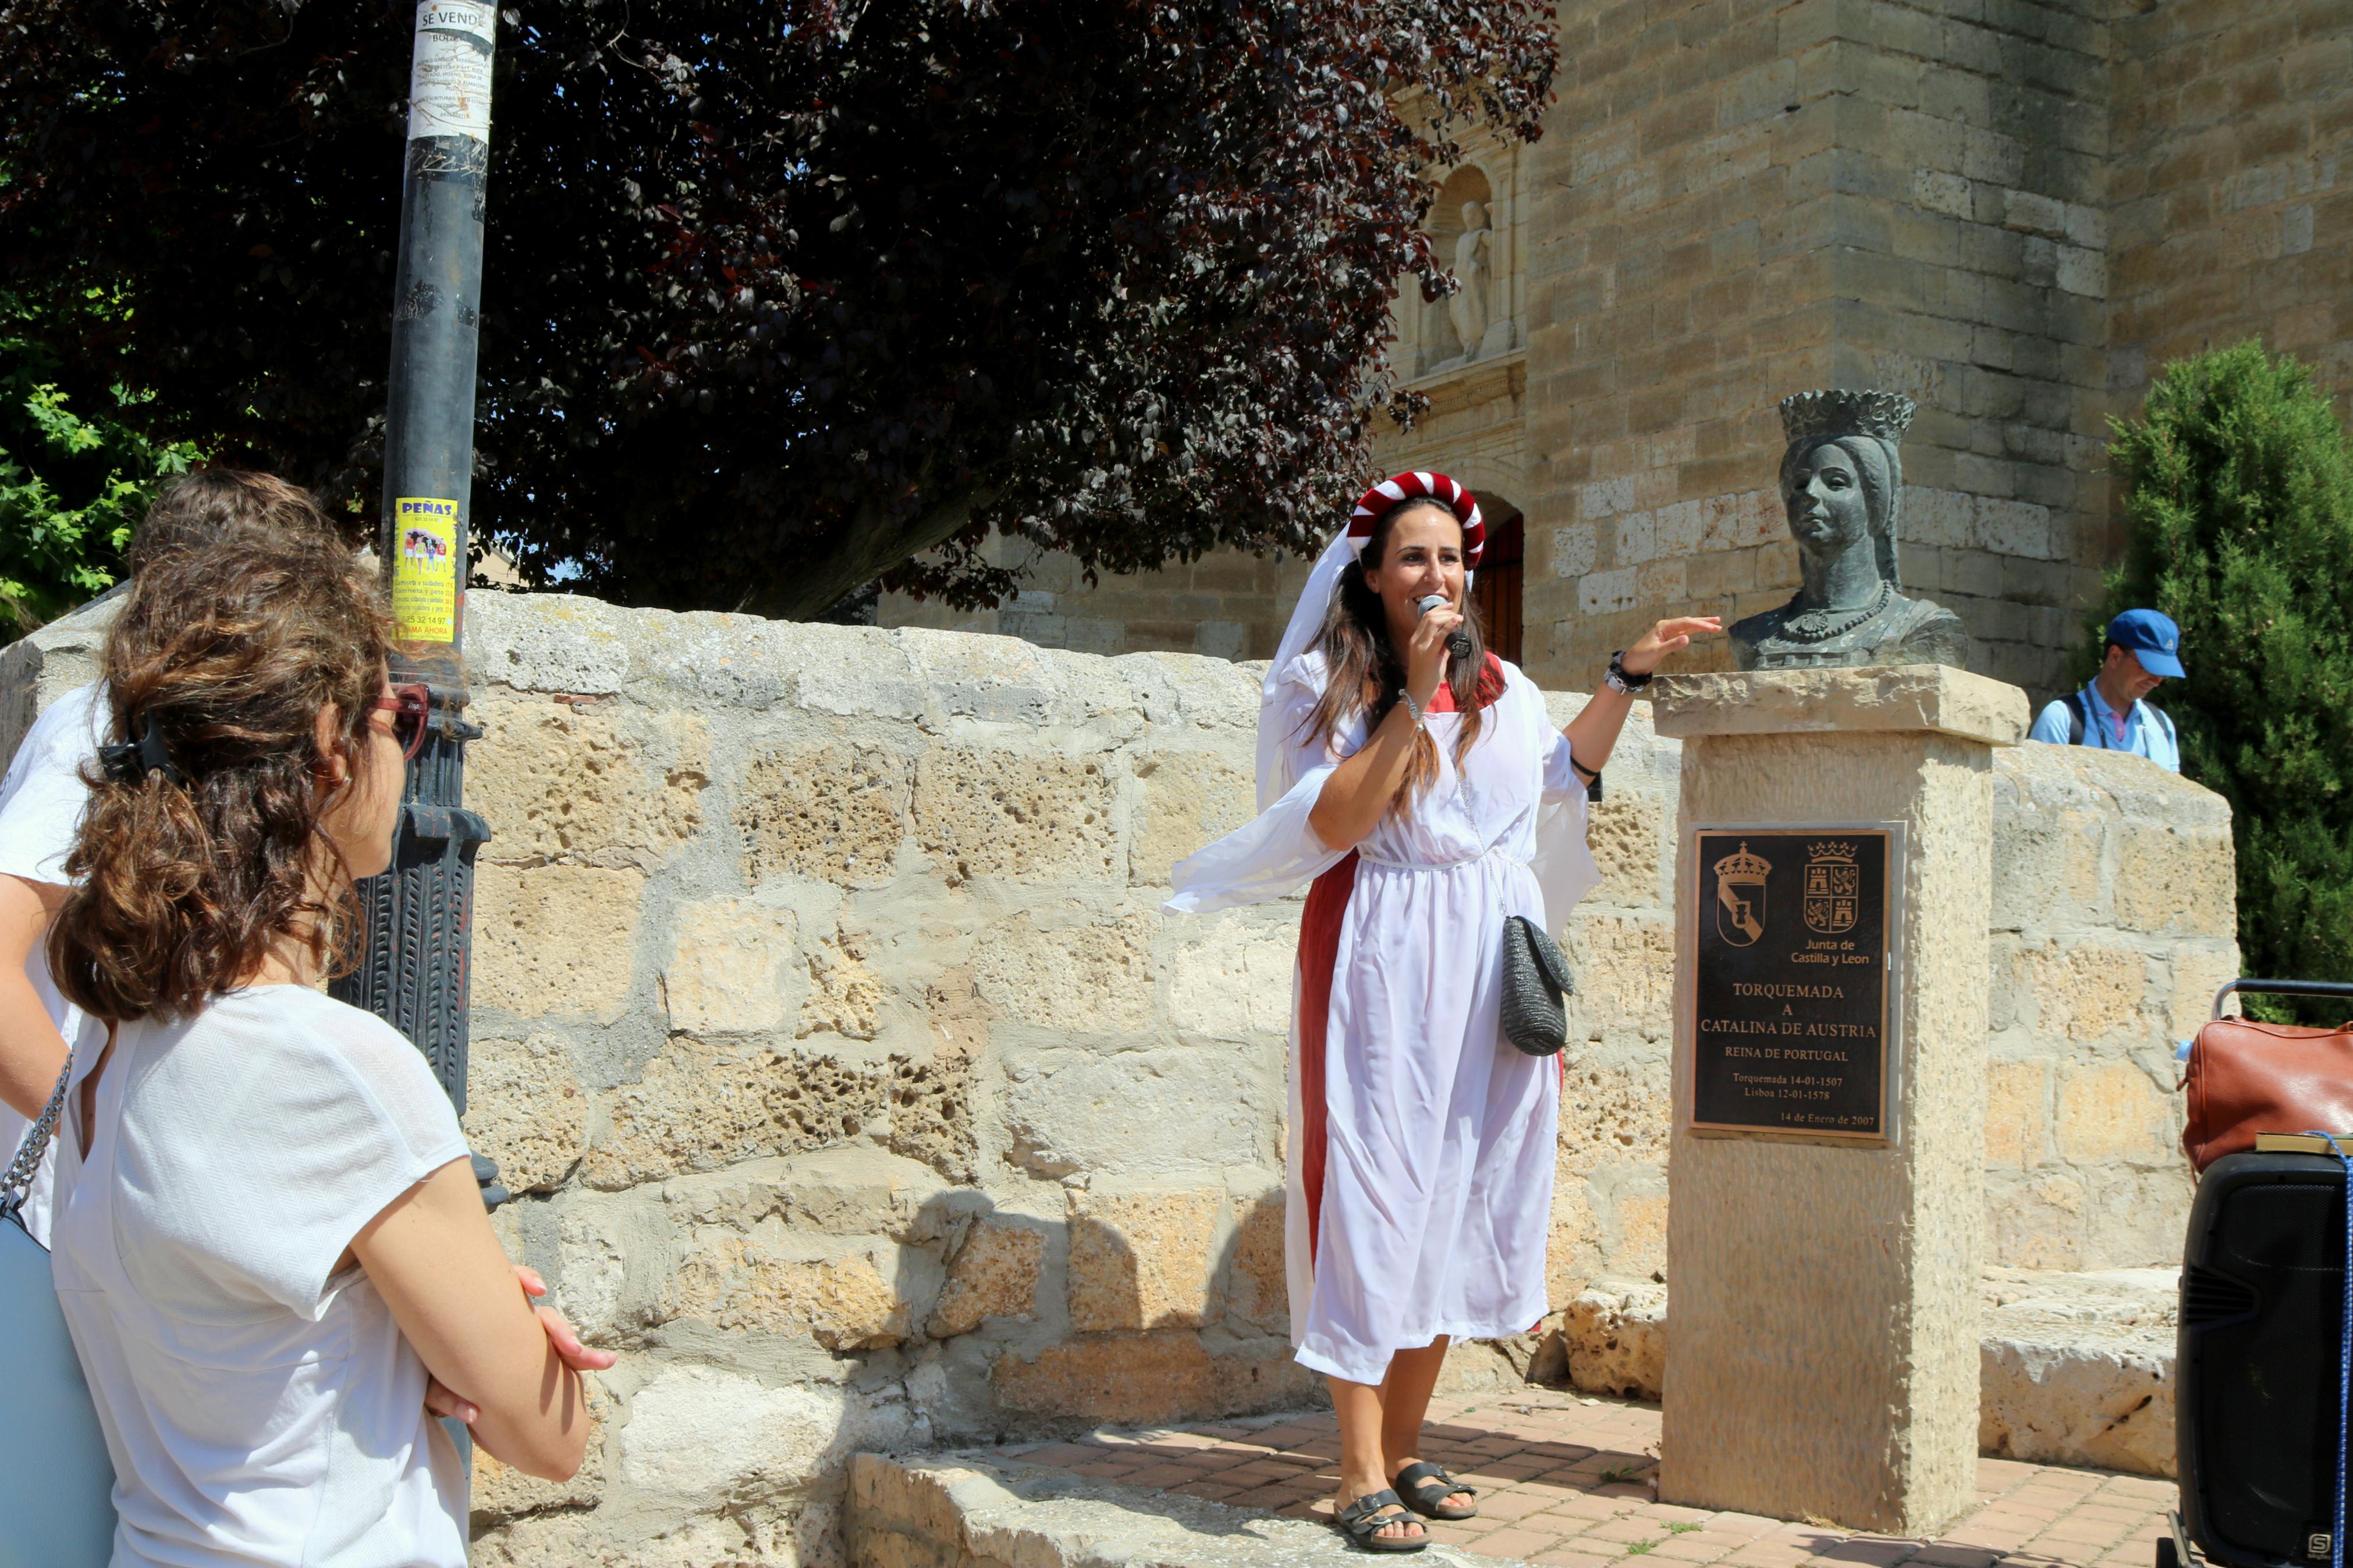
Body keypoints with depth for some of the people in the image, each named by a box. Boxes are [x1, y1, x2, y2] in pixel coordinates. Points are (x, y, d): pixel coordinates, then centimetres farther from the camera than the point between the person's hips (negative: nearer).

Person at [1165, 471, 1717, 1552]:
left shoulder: (1502, 689, 12)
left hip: (1491, 964, 6)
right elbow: (1332, 826, -15)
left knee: (1460, 1195, 8)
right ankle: (1361, 1478, -3)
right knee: (1375, 1193, -7)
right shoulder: (1324, 684, -3)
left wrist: (1628, 674, 22)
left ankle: (1404, 1447, 19)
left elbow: (1565, 774, 29)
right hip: (1382, 964, -5)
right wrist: (1413, 700, -17)